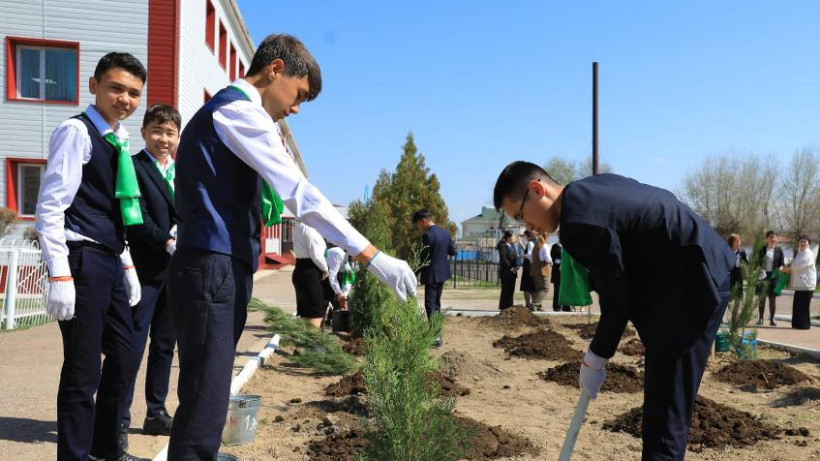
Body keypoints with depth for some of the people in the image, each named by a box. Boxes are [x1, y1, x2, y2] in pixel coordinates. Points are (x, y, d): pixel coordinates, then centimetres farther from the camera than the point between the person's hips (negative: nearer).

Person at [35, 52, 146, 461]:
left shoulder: (119, 140, 15)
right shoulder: (76, 131, -9)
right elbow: (50, 206, -15)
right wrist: (59, 274, -21)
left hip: (110, 262, 9)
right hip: (83, 261, -9)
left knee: (122, 356, 15)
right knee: (84, 370, -4)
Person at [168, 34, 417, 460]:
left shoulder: (225, 111, 23)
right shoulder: (237, 109, -8)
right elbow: (298, 191, -18)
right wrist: (372, 257, -19)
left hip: (221, 270, 10)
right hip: (214, 270, -10)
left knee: (207, 403, 12)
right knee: (204, 409, -9)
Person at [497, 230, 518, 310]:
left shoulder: (512, 246, 16)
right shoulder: (502, 246, -9)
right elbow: (503, 259, -16)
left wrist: (516, 267, 2)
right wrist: (510, 268, -17)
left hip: (512, 272, 8)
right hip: (506, 272, -8)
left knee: (511, 290, 9)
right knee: (506, 290, -4)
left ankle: (509, 306, 15)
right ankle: (503, 306, 2)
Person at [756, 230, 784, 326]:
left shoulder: (779, 250, 5)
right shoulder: (762, 250, 4)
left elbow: (782, 263, 5)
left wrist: (780, 269, -16)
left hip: (774, 276, 0)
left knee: (773, 298, 3)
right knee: (762, 298, 3)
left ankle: (772, 319, 8)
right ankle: (760, 318, 8)